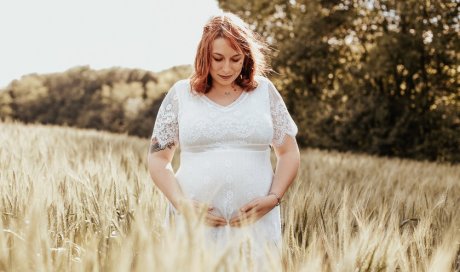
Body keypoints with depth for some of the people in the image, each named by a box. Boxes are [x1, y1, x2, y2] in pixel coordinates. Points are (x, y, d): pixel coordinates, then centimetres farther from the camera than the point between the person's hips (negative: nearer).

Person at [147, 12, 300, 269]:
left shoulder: (264, 90, 5)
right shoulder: (181, 94, 4)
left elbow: (289, 153, 8)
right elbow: (158, 158, 6)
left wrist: (273, 198, -7)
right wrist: (180, 203, -8)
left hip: (256, 221, 1)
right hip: (196, 222, 0)